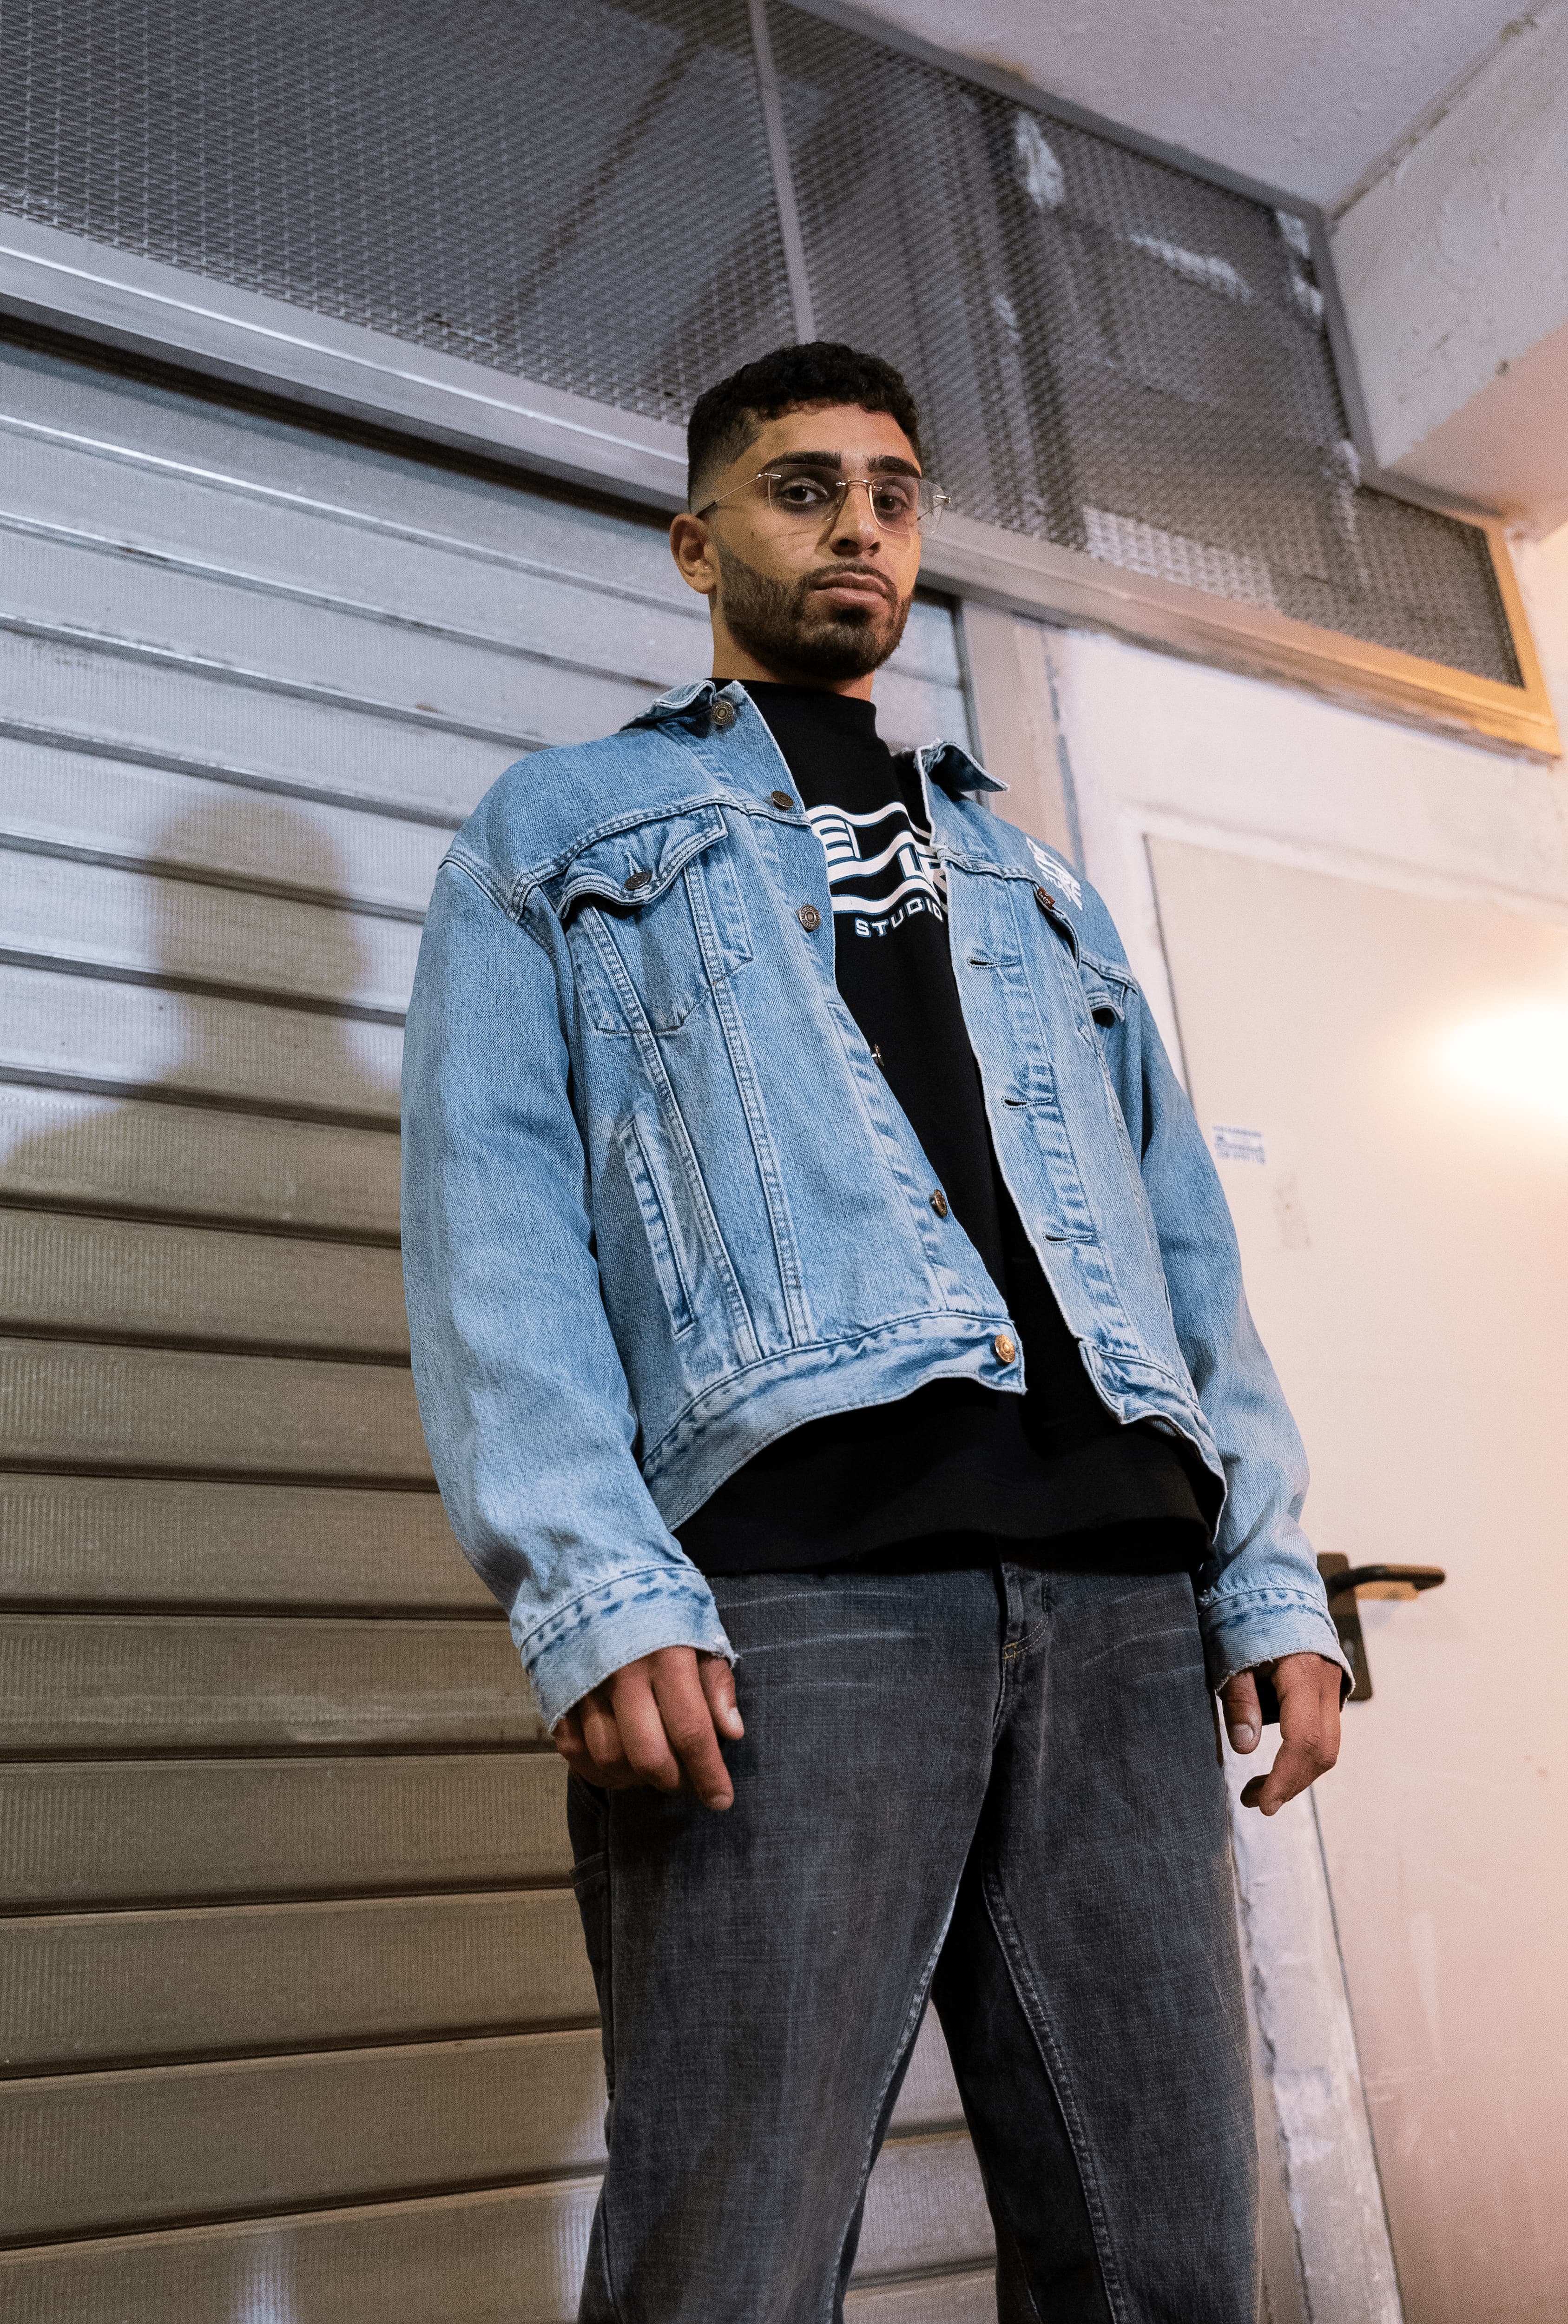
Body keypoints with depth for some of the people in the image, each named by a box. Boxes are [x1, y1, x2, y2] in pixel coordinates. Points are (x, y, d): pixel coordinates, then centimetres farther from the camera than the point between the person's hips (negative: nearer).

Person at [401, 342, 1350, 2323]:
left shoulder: (1028, 876, 31)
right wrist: (594, 1590, -14)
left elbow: (1183, 1230, 23)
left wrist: (1269, 1572, 8)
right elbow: (492, 1217, 2)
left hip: (1122, 1594, 5)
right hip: (785, 1580, -4)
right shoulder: (559, 832, 17)